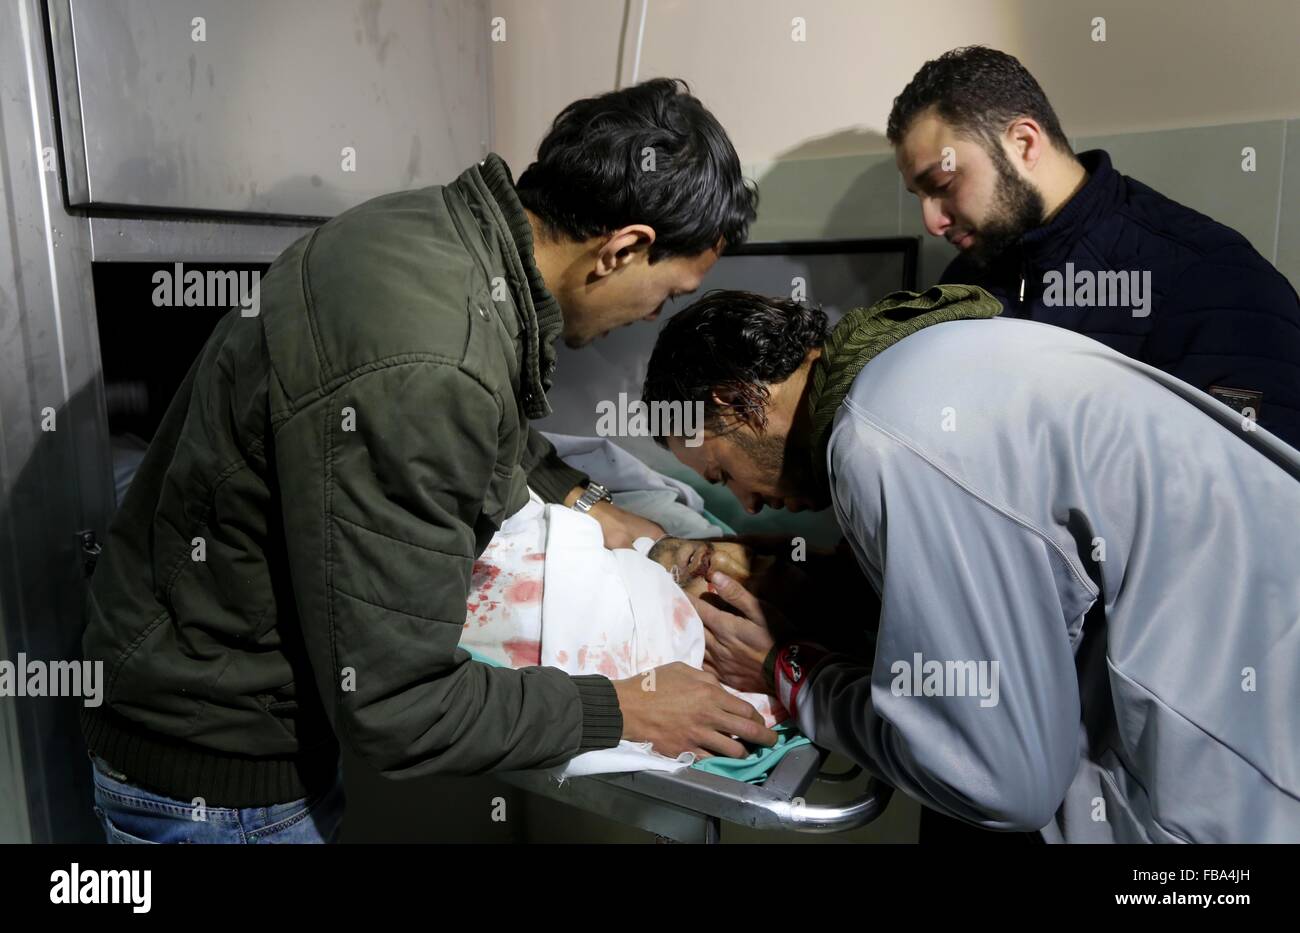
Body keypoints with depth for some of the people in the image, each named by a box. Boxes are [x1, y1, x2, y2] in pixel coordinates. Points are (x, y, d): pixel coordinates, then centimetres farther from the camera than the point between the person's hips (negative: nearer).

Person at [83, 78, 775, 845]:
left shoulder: (431, 224, -8)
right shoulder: (420, 376, -36)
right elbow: (395, 708, -28)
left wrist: (579, 501, 7)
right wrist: (618, 711, -16)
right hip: (209, 781, -8)